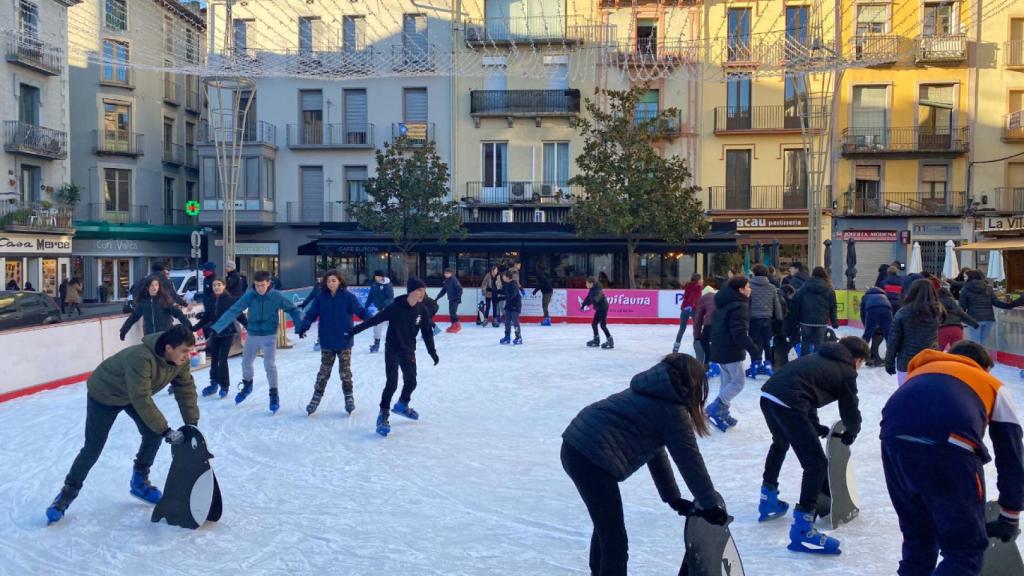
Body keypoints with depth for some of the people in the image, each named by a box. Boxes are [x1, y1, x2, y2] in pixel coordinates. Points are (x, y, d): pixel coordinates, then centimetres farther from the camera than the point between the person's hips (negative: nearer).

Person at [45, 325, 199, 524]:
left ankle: (139, 481, 16)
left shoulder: (180, 359, -22)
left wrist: (192, 423, -17)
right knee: (93, 448, -2)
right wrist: (166, 431, -38)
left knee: (154, 434, -5)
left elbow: (186, 388, -12)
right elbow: (142, 400, -42)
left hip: (135, 394, 6)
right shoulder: (141, 358, -43)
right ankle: (68, 492, 19)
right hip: (104, 394, -6)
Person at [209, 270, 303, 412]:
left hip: (269, 335, -3)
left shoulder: (276, 296, -16)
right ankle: (247, 385, 44)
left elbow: (293, 309, -5)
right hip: (252, 335, 3)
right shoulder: (249, 296, -15)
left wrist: (300, 326, -17)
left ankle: (274, 394, 4)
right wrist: (216, 328, -30)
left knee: (269, 365, -11)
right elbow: (233, 312, -21)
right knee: (246, 363, 16)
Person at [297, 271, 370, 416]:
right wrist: (303, 327, -21)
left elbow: (360, 311, -16)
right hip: (327, 342, 2)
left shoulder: (348, 297, -11)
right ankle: (316, 397, 24)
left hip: (344, 341, -2)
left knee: (345, 371, 11)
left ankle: (349, 397, 28)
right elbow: (311, 314, -5)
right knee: (324, 372, 11)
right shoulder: (320, 297, -3)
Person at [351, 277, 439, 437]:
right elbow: (375, 320, -15)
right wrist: (355, 330, -14)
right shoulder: (395, 307, -21)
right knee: (392, 383, -11)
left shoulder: (423, 310, -8)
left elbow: (427, 332, 2)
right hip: (392, 350, -5)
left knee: (411, 382, 12)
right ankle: (383, 417, 0)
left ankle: (402, 405, 40)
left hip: (409, 351, 5)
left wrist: (432, 352, 5)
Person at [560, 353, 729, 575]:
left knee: (605, 527, 30)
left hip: (575, 448, 10)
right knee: (615, 545, -1)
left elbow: (655, 449, 25)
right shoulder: (672, 408, -5)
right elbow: (689, 459, -2)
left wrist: (674, 498, 27)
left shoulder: (652, 394, 22)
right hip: (592, 460, -10)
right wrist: (714, 505, 9)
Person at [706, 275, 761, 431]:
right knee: (737, 383, -2)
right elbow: (740, 333, -27)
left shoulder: (725, 303, 13)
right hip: (731, 351, -10)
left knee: (728, 382, 16)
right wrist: (752, 348, -27)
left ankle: (722, 413, 19)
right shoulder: (739, 306, -19)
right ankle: (714, 408, -7)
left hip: (720, 348, 10)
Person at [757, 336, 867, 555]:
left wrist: (816, 427, 40)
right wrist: (851, 433, 36)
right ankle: (802, 530, 1)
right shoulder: (846, 372, 9)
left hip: (768, 393, 9)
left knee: (780, 442, 35)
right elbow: (850, 411, 15)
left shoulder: (820, 357, 28)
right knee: (817, 464, 0)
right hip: (787, 403, -8)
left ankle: (768, 501, 46)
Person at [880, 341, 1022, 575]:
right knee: (966, 551, 11)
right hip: (948, 446, -4)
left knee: (917, 539, 25)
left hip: (895, 438, 4)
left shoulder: (921, 371, 40)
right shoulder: (994, 387, 33)